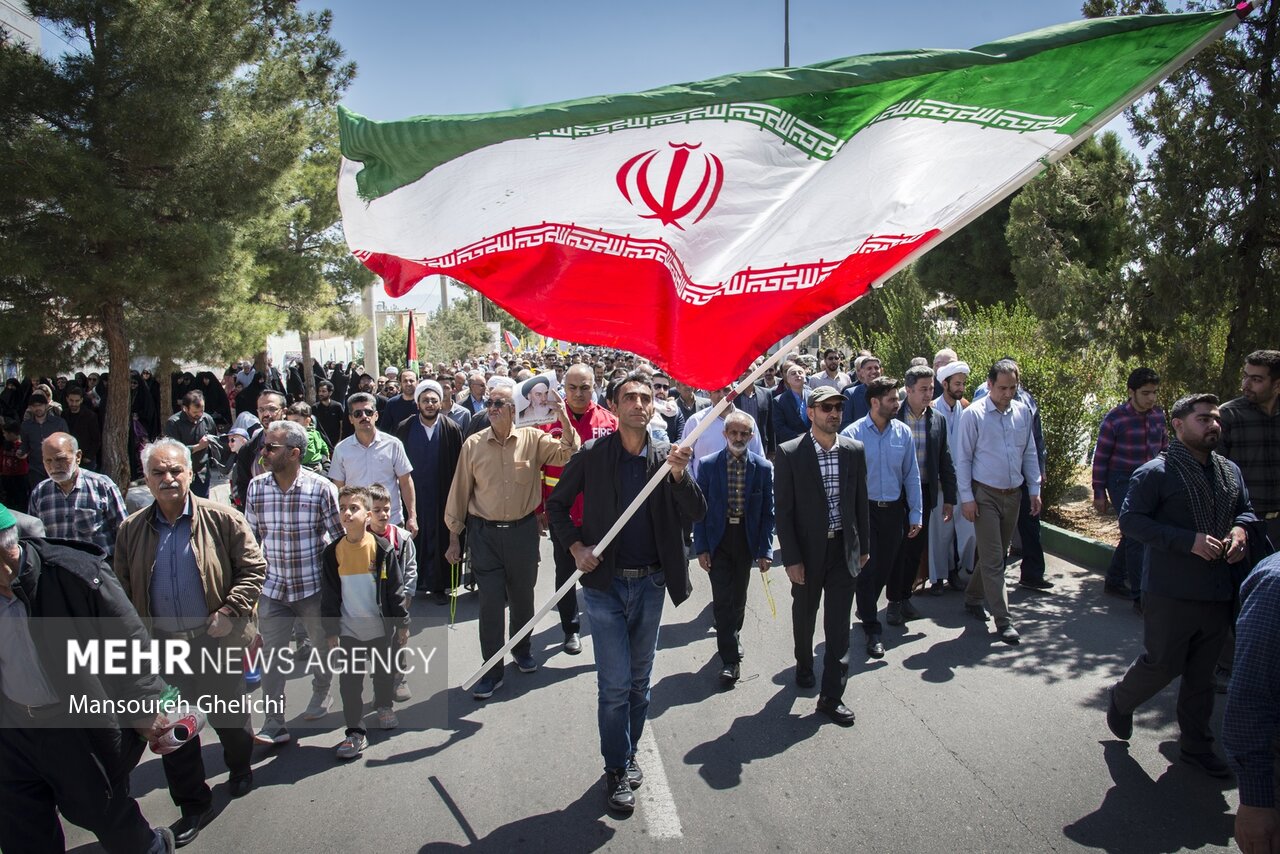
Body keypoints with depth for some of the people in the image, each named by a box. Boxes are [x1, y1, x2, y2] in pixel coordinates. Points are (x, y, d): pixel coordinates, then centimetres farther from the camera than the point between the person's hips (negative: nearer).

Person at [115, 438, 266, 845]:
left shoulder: (223, 519, -10)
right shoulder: (131, 530, 1)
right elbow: (123, 590, 8)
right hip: (163, 647, 3)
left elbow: (254, 567, -7)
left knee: (229, 718, 15)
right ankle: (193, 805, 26)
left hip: (218, 641, -2)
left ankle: (240, 768, 45)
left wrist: (230, 611, -17)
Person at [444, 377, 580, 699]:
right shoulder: (473, 444, -3)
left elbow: (568, 454, -15)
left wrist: (562, 416, -27)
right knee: (491, 601, 0)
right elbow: (460, 492, 2)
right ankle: (492, 670, 12)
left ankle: (522, 648, 40)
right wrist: (454, 538, 3)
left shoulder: (532, 439, -3)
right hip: (485, 533, -1)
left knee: (522, 596, 16)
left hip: (523, 530, 1)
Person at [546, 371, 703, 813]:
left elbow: (696, 513, -7)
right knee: (614, 682, 0)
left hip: (651, 582, 3)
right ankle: (616, 770, 16)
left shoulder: (667, 456, 0)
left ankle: (629, 752, 35)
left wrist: (680, 476, -23)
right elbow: (557, 504, 3)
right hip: (606, 582, -3)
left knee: (640, 679, 16)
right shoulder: (592, 455, -6)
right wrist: (576, 547, -10)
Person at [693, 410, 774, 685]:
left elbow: (768, 512, -1)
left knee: (738, 597, 15)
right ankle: (730, 659, 5)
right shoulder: (708, 465, -7)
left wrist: (766, 550, -4)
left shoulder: (763, 467, -4)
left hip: (746, 539, 2)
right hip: (718, 539, -1)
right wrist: (701, 547, -7)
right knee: (722, 599, -4)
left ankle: (732, 637, 41)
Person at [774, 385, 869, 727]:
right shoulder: (789, 454, -12)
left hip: (844, 548, 2)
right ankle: (804, 665, 46)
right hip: (807, 550, -2)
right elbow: (783, 510, -11)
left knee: (839, 624, 4)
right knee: (804, 615, 18)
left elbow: (861, 502, 7)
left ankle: (832, 695, 13)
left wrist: (863, 546, 8)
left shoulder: (854, 450, -1)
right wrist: (791, 558, -13)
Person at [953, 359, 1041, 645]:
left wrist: (1035, 489, 8)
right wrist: (967, 497, -11)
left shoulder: (1022, 411, 3)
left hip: (1013, 494, 5)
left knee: (996, 554, 16)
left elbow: (1030, 453, 12)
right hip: (985, 495, -5)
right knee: (993, 559, -4)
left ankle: (973, 597, 34)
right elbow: (963, 458, -8)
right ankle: (1003, 620, 0)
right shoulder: (974, 414, -10)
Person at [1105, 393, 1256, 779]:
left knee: (1201, 674, 14)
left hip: (1218, 593, 6)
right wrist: (1189, 540, -23)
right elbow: (1130, 520, -17)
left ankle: (1196, 746, 28)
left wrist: (1240, 529, -2)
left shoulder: (1230, 472, 10)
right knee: (1163, 664, 2)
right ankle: (1121, 699, 31)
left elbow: (1246, 511, 23)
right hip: (1171, 592, -6)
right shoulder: (1156, 473, -12)